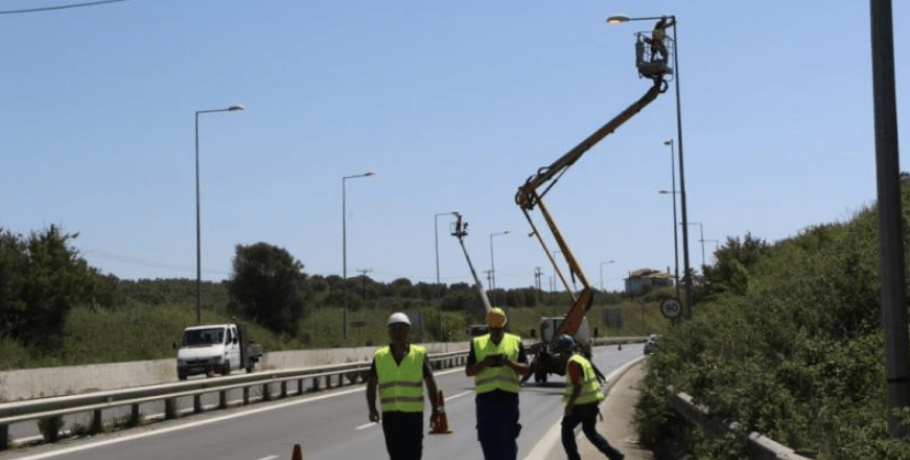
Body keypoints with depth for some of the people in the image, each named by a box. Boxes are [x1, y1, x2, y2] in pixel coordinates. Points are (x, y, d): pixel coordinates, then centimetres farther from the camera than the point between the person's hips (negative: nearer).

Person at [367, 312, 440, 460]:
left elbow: (430, 383, 6)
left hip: (413, 414, -2)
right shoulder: (380, 357, 6)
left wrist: (435, 409, 1)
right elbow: (372, 385, 3)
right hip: (389, 414, 2)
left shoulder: (419, 354, 3)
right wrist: (372, 408, -11)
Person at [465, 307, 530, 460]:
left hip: (508, 398, -1)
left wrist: (509, 363, -16)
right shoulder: (477, 343, 10)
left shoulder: (515, 342, 9)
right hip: (485, 398, 1)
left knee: (507, 439, -4)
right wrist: (485, 363, -13)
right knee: (487, 439, 4)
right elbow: (469, 371, 5)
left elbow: (525, 369, 3)